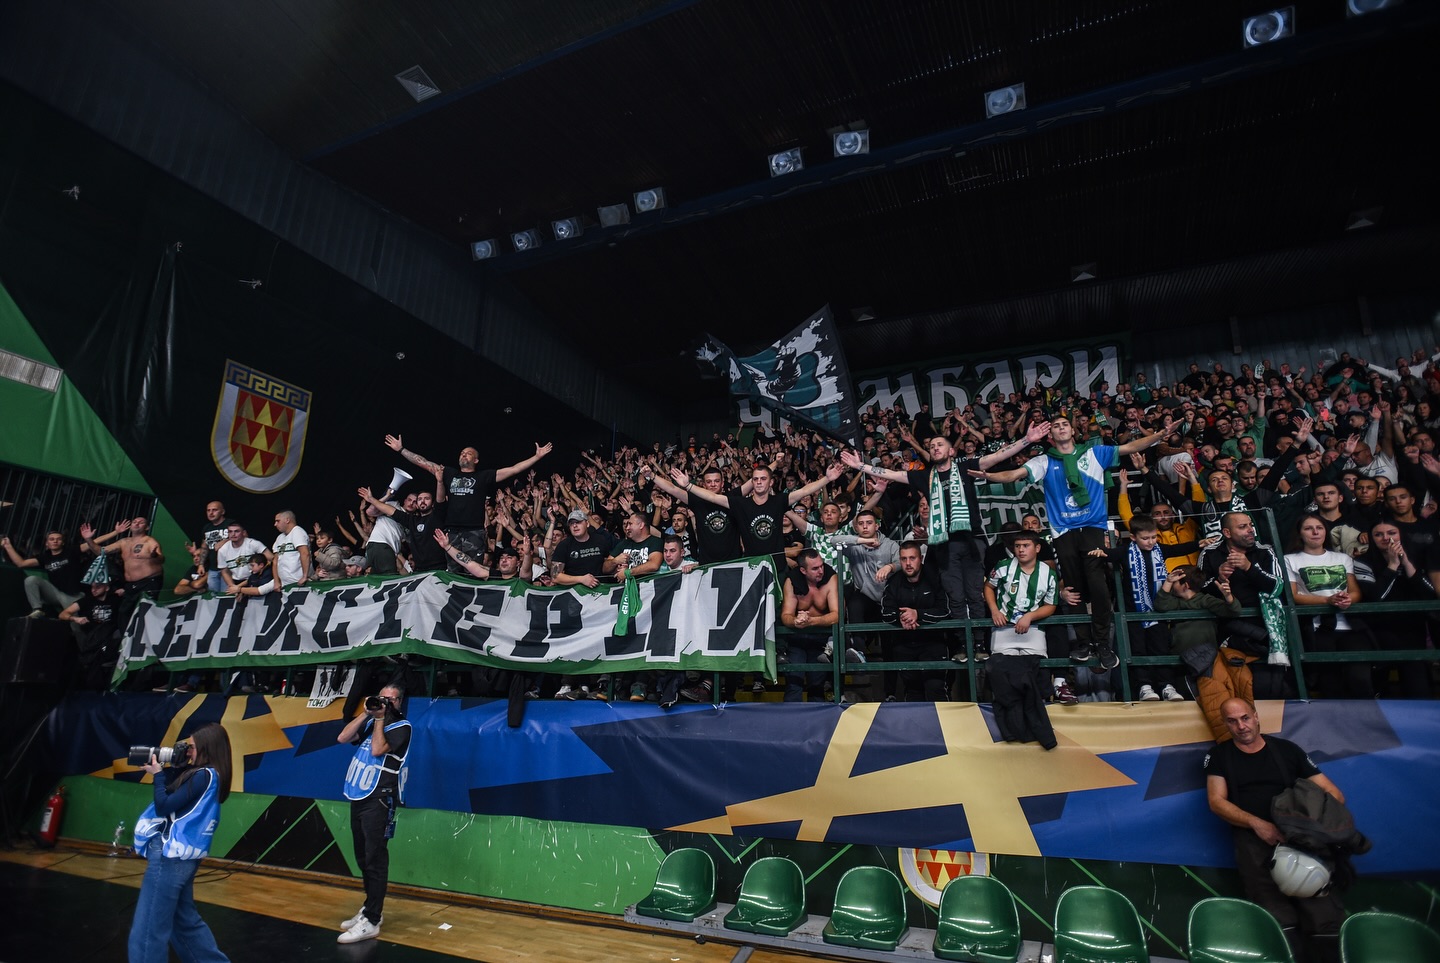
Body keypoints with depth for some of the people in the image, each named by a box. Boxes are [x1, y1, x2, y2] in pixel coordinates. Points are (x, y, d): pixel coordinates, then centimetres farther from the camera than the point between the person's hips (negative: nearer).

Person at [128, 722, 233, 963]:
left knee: (147, 932, -2)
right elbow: (173, 797, 16)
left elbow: (163, 807, -17)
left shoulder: (203, 776, -18)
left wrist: (158, 774, -6)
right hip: (183, 857, 10)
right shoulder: (209, 776, 10)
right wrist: (163, 771, 6)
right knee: (186, 920, 21)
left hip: (170, 857, -10)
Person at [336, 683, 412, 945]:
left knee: (375, 860, -6)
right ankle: (370, 910, 26)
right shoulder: (371, 722, 15)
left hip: (379, 800, -7)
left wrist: (380, 718, -10)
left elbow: (378, 750, -19)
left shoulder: (401, 726, -6)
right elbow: (342, 738, 5)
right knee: (363, 859, 14)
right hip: (358, 797, 7)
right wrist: (365, 714, -1)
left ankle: (371, 921, -2)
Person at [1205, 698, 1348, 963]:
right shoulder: (1219, 756, 11)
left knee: (1326, 916, -20)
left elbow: (1333, 793, 13)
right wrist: (1257, 824, -13)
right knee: (1280, 921, -21)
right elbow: (1216, 801, 3)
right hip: (1254, 839, -1)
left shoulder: (1287, 749, 14)